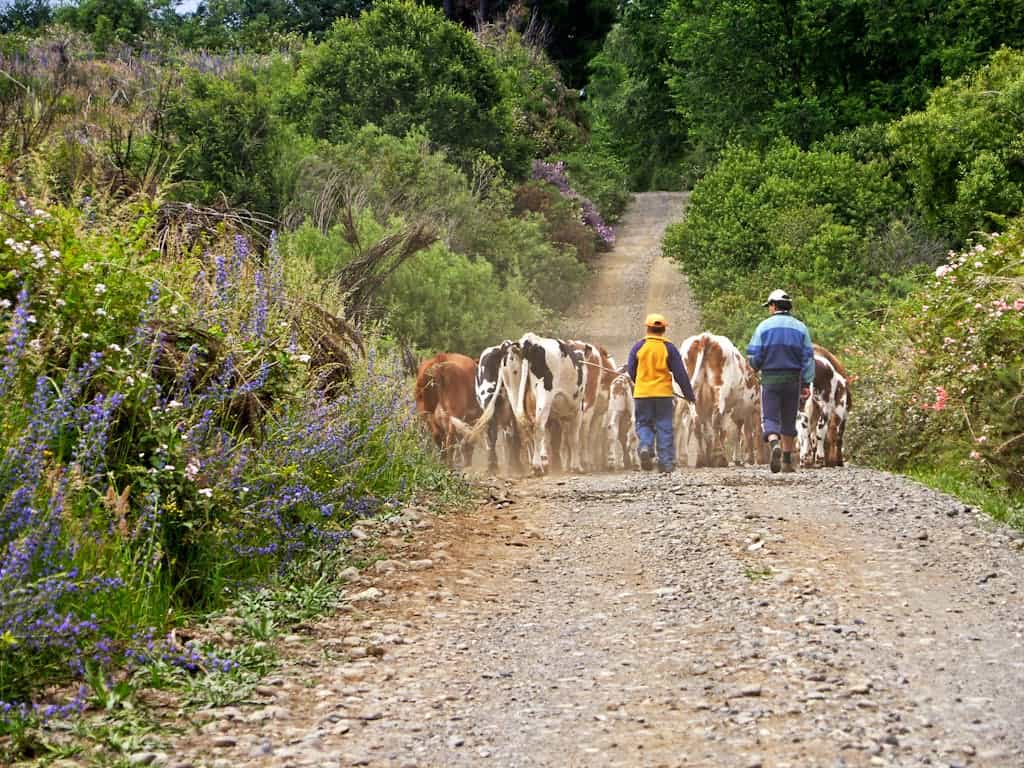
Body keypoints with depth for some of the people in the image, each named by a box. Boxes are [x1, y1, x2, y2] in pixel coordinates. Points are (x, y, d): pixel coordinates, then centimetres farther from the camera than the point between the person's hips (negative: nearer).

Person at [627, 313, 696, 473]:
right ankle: (666, 462, 4)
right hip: (664, 394, 0)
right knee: (664, 427, 6)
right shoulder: (669, 348, -2)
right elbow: (680, 373, -2)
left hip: (642, 394, 0)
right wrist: (689, 395, 6)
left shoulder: (638, 347, 0)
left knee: (644, 423, 12)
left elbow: (631, 371, 6)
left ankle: (645, 446, -17)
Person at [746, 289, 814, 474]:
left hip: (770, 379, -2)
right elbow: (808, 358, 1)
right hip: (793, 379, 2)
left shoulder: (764, 326, -4)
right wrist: (806, 384, 3)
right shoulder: (800, 328, 4)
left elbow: (753, 355, -6)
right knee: (789, 420, 13)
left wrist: (757, 367, 17)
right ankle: (787, 461, 15)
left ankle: (774, 444, -30)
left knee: (770, 418, 0)